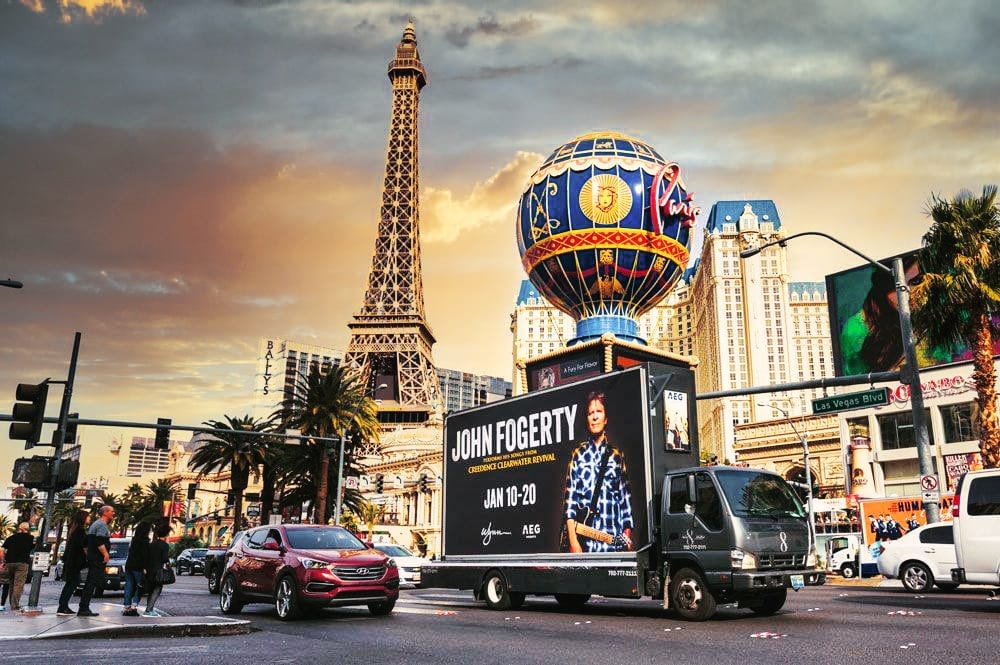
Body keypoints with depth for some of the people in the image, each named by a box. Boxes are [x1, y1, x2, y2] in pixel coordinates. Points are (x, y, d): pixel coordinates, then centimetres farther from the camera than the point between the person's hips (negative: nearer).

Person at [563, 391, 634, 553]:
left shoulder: (617, 456, 11)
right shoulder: (578, 454, 6)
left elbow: (626, 497, 11)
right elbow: (570, 497, 0)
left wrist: (627, 533, 2)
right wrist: (573, 540, -9)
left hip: (614, 539, 1)